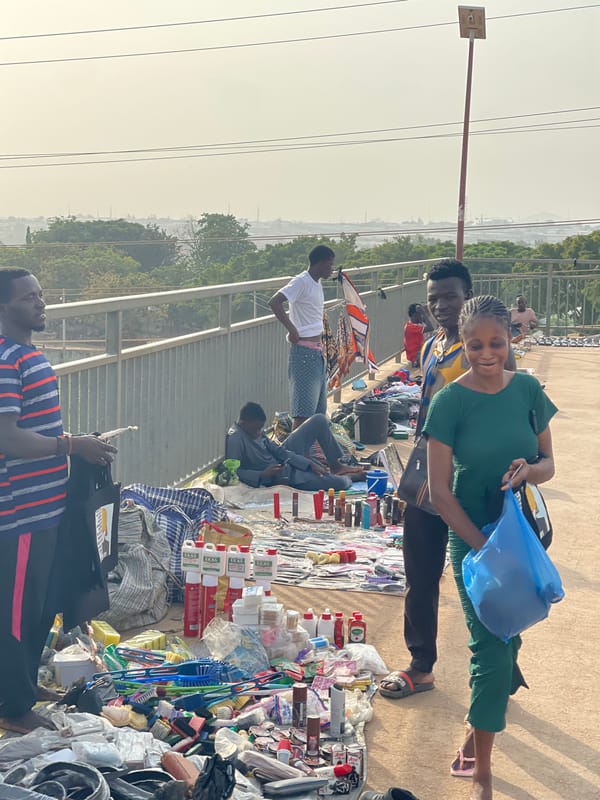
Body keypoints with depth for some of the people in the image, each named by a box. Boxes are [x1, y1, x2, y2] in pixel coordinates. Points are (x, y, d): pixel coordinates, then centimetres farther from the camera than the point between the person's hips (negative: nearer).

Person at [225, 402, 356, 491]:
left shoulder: (256, 429, 0)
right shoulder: (235, 439, -26)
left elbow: (277, 450, 2)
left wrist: (310, 464, -5)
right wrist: (262, 475, -36)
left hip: (284, 458, 9)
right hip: (282, 477, -9)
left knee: (319, 420, 6)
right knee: (342, 484, -18)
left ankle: (336, 465, 20)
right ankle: (349, 476, 22)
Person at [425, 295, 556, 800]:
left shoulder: (528, 390, -4)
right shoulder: (450, 402, -14)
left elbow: (548, 464, 4)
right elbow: (440, 491, -14)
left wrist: (529, 469, -20)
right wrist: (484, 546, -18)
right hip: (473, 536, -4)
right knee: (493, 647, -4)